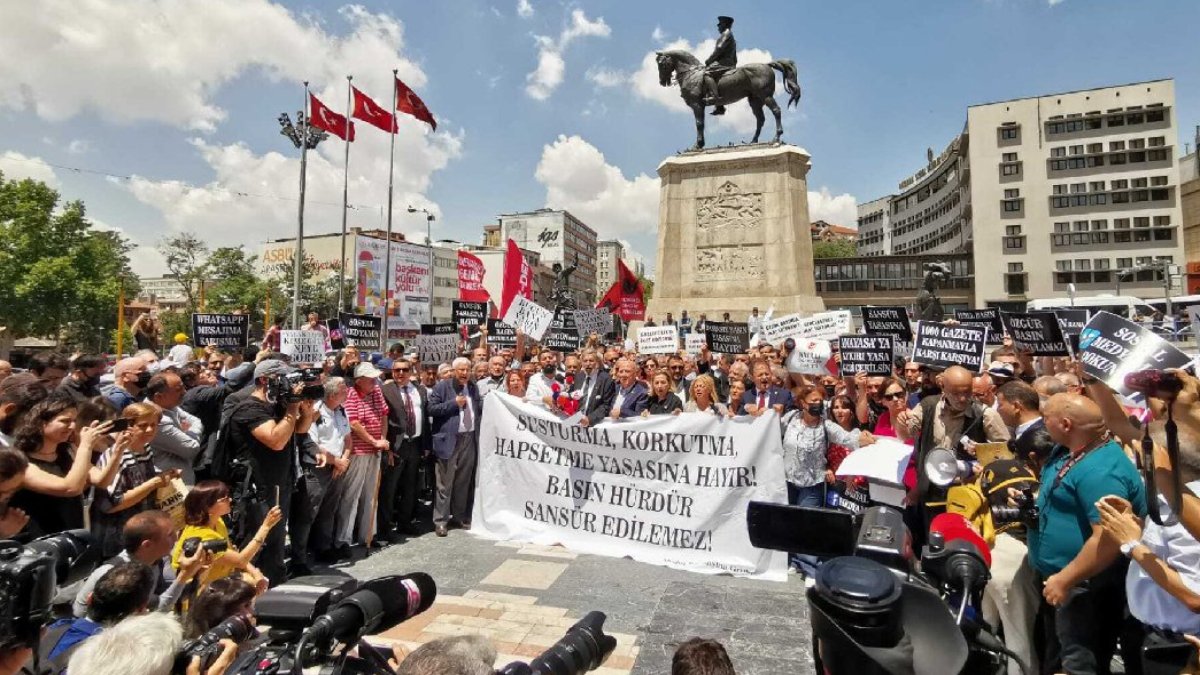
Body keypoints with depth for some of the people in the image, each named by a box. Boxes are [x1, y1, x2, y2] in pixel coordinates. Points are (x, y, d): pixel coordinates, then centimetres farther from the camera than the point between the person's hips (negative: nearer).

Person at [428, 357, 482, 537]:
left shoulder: (473, 387, 12)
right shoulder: (442, 387, -4)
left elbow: (480, 408, 15)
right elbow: (431, 409, -10)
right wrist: (453, 403, -15)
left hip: (470, 439, 5)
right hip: (450, 440, -5)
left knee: (464, 482, 15)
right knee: (445, 483, 2)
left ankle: (461, 516, 27)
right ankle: (440, 520, 11)